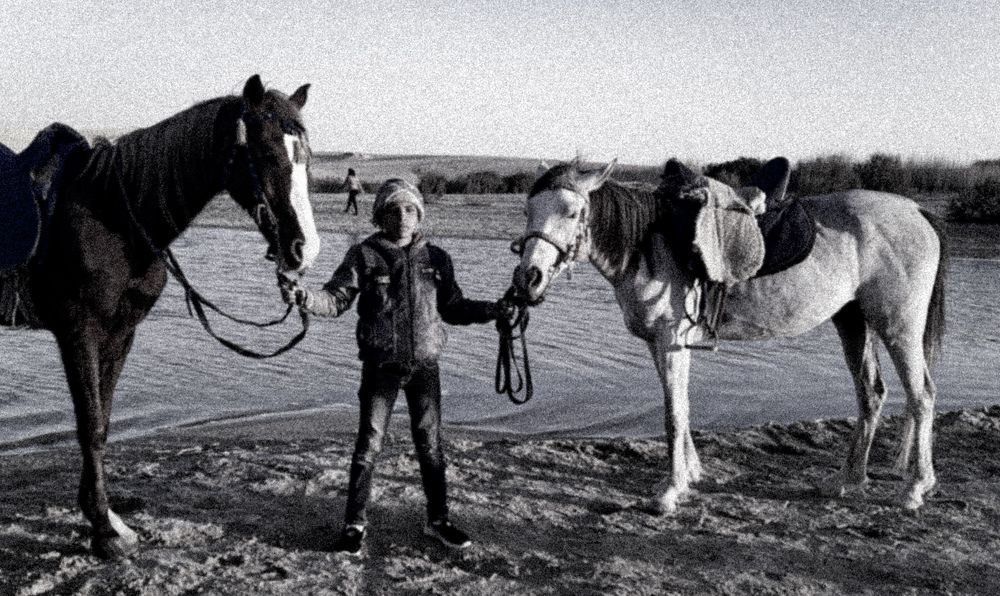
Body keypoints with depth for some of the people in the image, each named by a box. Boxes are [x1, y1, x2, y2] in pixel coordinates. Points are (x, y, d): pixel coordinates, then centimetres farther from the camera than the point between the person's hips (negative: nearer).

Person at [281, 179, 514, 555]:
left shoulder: (436, 258, 5)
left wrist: (494, 310, 1)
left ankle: (438, 520, 25)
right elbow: (335, 300, -6)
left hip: (424, 365, 2)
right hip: (381, 365, -2)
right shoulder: (364, 255, -3)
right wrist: (302, 296, -24)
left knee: (430, 445, 11)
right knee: (369, 444, 2)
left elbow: (452, 308, 12)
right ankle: (355, 524, 17)